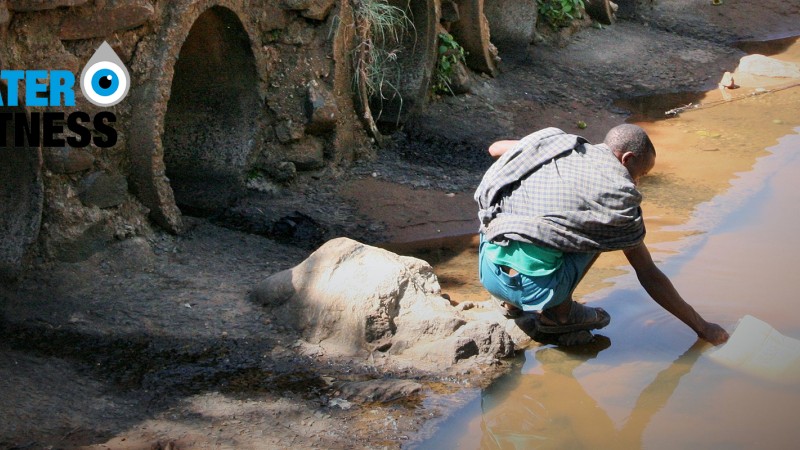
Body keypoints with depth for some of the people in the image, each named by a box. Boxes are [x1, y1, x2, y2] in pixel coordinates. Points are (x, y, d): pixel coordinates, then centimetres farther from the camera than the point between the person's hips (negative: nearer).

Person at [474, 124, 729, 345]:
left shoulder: (556, 142, 12)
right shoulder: (620, 195, 2)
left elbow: (495, 148, 28)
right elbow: (649, 276, 9)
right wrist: (700, 326, 18)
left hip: (487, 273, 5)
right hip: (534, 289, -5)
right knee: (600, 232, 14)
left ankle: (512, 303, 20)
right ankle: (558, 312, 8)